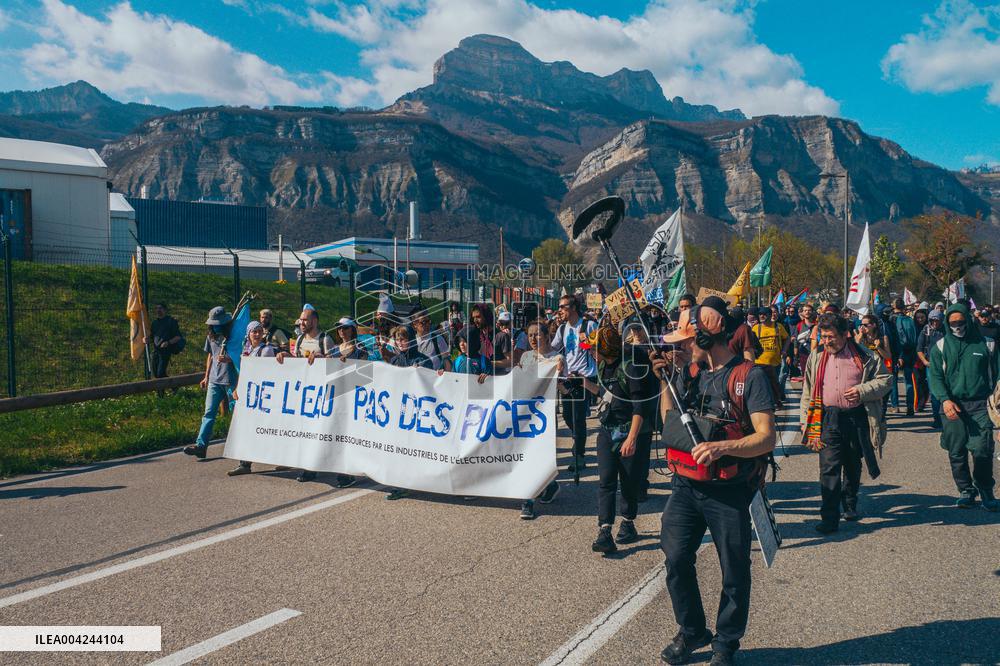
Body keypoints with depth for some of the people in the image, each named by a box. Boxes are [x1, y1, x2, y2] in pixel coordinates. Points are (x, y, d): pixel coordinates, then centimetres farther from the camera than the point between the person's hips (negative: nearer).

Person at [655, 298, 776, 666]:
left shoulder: (749, 376, -12)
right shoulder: (692, 372, 8)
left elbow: (766, 439, -16)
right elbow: (670, 423, 14)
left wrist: (721, 447, -31)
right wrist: (666, 379, 4)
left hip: (729, 493, -5)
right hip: (686, 486, 5)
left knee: (734, 574, 9)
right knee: (676, 559, 3)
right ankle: (692, 631, 26)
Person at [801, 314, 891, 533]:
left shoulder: (864, 356, 1)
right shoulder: (816, 357, 8)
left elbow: (885, 379, 3)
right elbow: (808, 391, 12)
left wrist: (863, 390, -14)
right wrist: (805, 419, 8)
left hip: (857, 418, 0)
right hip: (828, 418, 0)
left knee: (853, 466, 17)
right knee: (829, 468, -8)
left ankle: (850, 504, 39)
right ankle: (829, 517, -7)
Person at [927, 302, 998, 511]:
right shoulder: (940, 347, 6)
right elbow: (935, 376, 1)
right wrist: (945, 399, -14)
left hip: (980, 405, -1)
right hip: (952, 405, 1)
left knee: (982, 450, -8)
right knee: (956, 452, 5)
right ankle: (966, 491, 21)